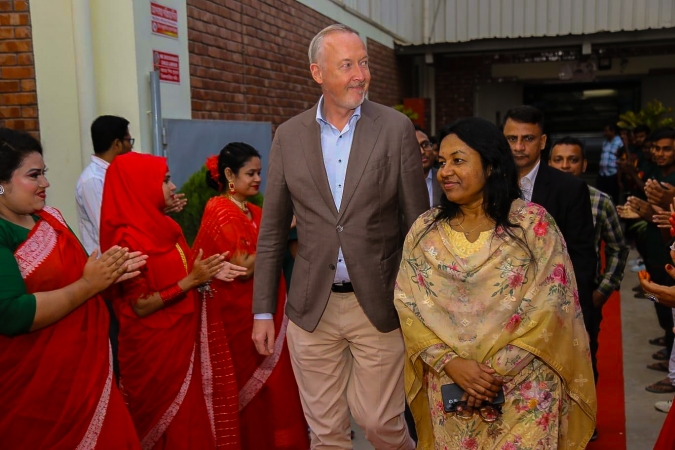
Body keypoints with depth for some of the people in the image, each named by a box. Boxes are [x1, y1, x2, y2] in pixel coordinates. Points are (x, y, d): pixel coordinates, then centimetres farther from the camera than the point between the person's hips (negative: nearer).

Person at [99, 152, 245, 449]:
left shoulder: (162, 226, 6)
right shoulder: (128, 238, -20)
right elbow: (141, 306, -20)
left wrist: (210, 272, -3)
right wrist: (192, 280, -24)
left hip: (182, 337, 8)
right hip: (154, 346, -8)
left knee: (189, 412, 16)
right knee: (169, 422, 8)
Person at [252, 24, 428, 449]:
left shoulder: (396, 128, -4)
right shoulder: (289, 135, 2)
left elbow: (418, 223, -2)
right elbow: (272, 231, 6)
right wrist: (263, 310, 5)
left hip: (379, 304, -2)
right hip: (311, 307, 2)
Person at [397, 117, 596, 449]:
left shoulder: (533, 223, -8)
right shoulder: (424, 230, 0)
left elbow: (552, 304, -10)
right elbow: (409, 305, -2)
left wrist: (497, 369, -15)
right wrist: (451, 363, -14)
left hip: (524, 387, -2)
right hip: (448, 386, 3)